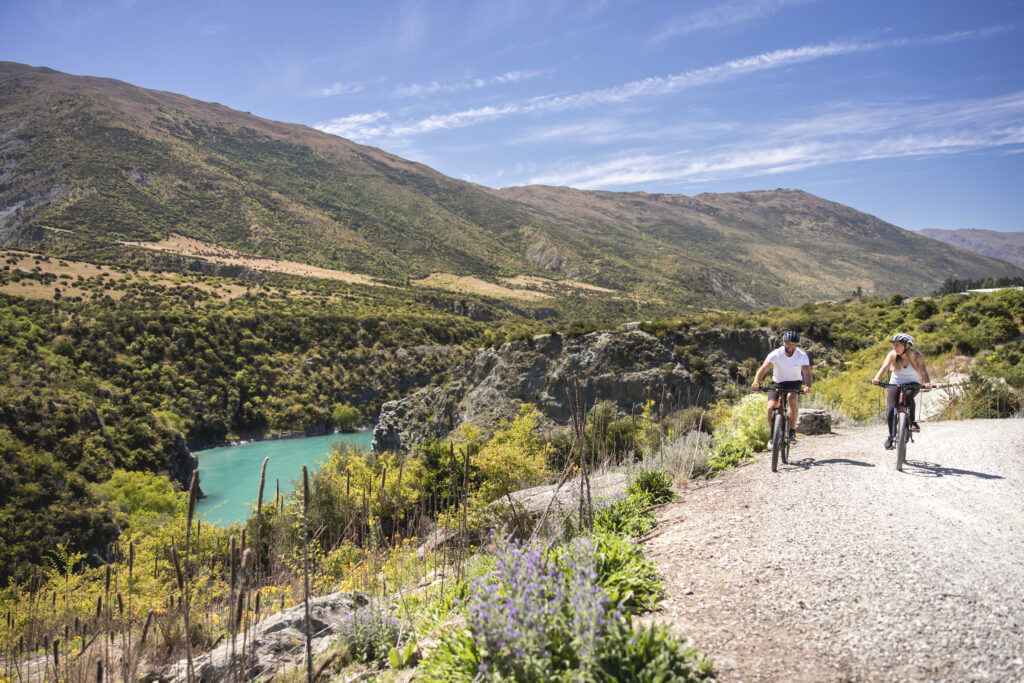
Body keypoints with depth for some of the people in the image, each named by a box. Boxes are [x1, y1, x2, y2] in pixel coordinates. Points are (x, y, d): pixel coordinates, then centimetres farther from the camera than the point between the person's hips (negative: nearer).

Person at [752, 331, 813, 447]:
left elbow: (807, 372, -28)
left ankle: (792, 432, -19)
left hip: (794, 383, 0)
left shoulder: (802, 356, -16)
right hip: (778, 382, 0)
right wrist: (756, 381, -49)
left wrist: (808, 386, -48)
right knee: (771, 407, -18)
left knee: (792, 400, -32)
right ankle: (772, 436, 3)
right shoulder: (776, 354, -19)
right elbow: (763, 368, -31)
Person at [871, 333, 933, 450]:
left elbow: (923, 370, -27)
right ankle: (891, 436, 0)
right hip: (895, 384, 1)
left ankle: (912, 422, -17)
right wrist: (877, 379, -45)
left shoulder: (916, 356, -14)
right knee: (891, 409, -17)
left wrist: (927, 382, -48)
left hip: (912, 384, -1)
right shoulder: (892, 355, -11)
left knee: (908, 395, -37)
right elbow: (884, 367, -25)